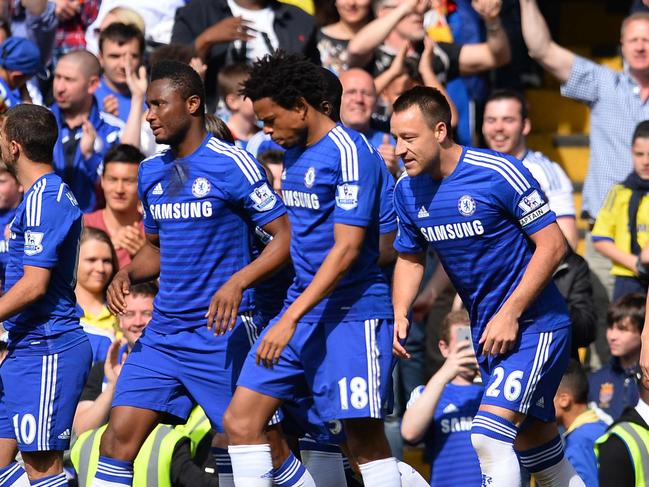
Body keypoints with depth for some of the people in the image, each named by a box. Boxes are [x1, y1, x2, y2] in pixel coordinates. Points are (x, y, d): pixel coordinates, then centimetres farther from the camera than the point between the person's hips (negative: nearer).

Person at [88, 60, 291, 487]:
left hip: (222, 331, -6)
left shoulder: (232, 165, -9)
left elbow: (285, 236, -10)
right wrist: (128, 275, 4)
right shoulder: (151, 173, 12)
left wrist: (237, 283, -24)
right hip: (163, 333, 6)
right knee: (120, 433, -3)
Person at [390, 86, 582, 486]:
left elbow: (553, 245, -16)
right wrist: (400, 314, -3)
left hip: (534, 323, -7)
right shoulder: (408, 191, 1)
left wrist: (510, 314, -20)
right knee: (532, 444, 13)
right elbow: (410, 257, 15)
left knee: (488, 435, -21)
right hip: (487, 330, 7)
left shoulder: (500, 173, -19)